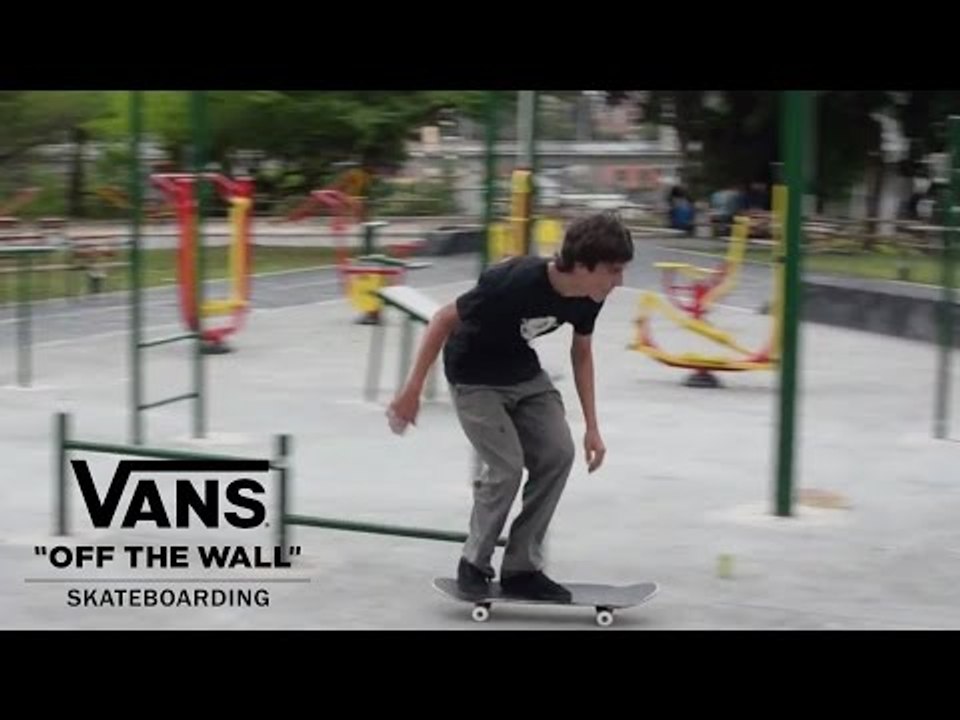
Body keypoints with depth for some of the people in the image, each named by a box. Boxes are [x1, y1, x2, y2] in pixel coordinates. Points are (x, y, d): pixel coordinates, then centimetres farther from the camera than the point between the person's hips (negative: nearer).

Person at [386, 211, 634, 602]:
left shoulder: (589, 296, -15)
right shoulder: (515, 283, -36)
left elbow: (581, 352, 4)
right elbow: (444, 319, -22)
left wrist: (592, 427, 4)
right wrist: (412, 390, -18)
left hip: (525, 375, 6)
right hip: (474, 379, -6)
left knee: (558, 454, -9)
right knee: (507, 467, -17)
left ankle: (521, 569, 2)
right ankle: (474, 563, 7)